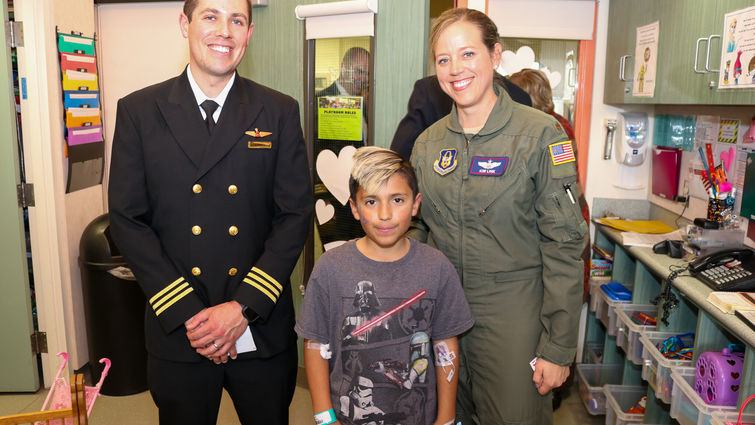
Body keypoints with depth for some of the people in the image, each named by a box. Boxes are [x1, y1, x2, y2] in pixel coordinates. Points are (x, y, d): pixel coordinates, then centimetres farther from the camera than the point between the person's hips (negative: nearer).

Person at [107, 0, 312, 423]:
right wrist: (187, 314, -10)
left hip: (262, 332, 1)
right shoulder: (138, 111, 1)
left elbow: (296, 214, -2)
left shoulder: (280, 112, 1)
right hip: (177, 337, 0)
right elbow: (128, 220, -1)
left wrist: (244, 307, -11)